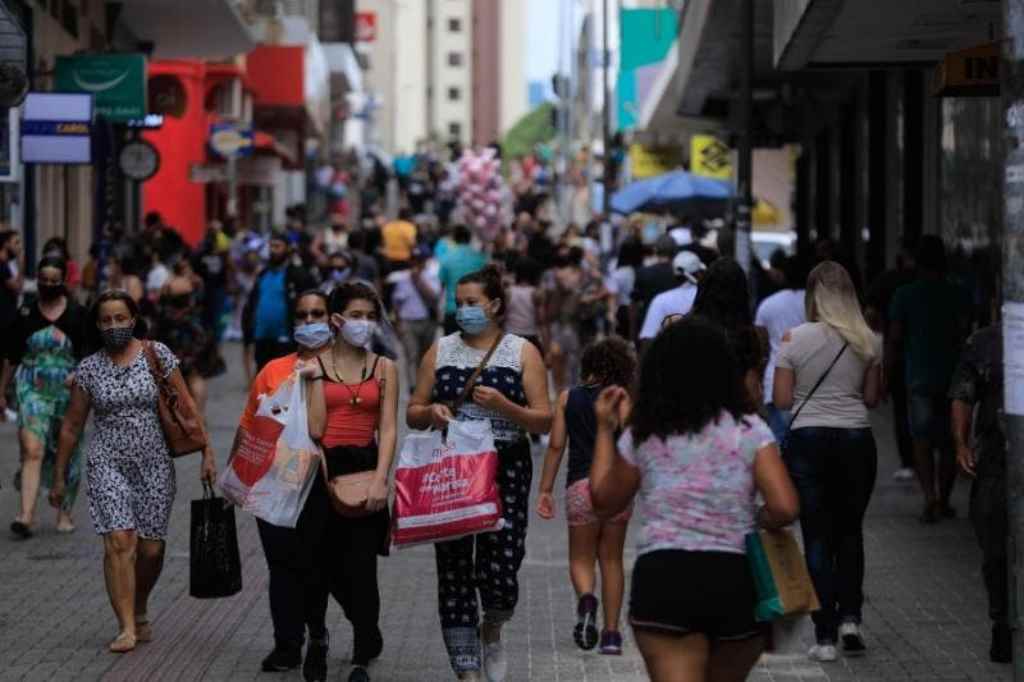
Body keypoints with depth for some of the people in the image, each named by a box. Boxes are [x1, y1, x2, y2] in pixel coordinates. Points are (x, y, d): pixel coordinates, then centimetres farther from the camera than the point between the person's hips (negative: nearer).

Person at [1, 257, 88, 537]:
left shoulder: (77, 314, 1)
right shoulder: (26, 314, 3)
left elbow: (88, 355, 1)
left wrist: (79, 375, -19)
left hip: (69, 390, 1)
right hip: (33, 388, -1)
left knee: (67, 453, 9)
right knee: (32, 450, -15)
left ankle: (65, 513, 25)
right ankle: (26, 515, -22)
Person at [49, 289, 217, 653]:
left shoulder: (156, 354, -1)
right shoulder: (89, 368, 2)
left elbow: (185, 406, 1)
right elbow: (71, 426, 9)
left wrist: (206, 452, -5)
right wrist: (59, 477, 10)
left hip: (154, 464, 0)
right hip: (108, 464, 0)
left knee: (151, 548, 3)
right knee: (119, 541, -15)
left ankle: (140, 612, 30)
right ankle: (127, 628, -14)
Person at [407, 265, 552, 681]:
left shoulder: (522, 352, 4)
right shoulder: (440, 351, 10)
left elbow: (544, 421, -1)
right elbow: (412, 415, 12)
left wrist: (503, 406, -18)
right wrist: (431, 412, -10)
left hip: (506, 470, -2)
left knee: (500, 567, -8)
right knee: (454, 571, -1)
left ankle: (492, 631, 26)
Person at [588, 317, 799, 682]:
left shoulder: (641, 435, 5)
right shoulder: (749, 430, 1)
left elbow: (604, 502, 19)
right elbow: (784, 508, -9)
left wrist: (605, 429, 24)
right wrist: (750, 520, 12)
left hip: (661, 575, -1)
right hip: (736, 578, 1)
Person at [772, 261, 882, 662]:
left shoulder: (796, 338, -7)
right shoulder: (868, 341, 0)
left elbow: (781, 400, -4)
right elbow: (873, 398, 8)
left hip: (808, 439, -2)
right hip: (856, 439, 2)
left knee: (817, 537, 3)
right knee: (850, 531, 18)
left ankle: (826, 636, 1)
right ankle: (850, 616, 5)